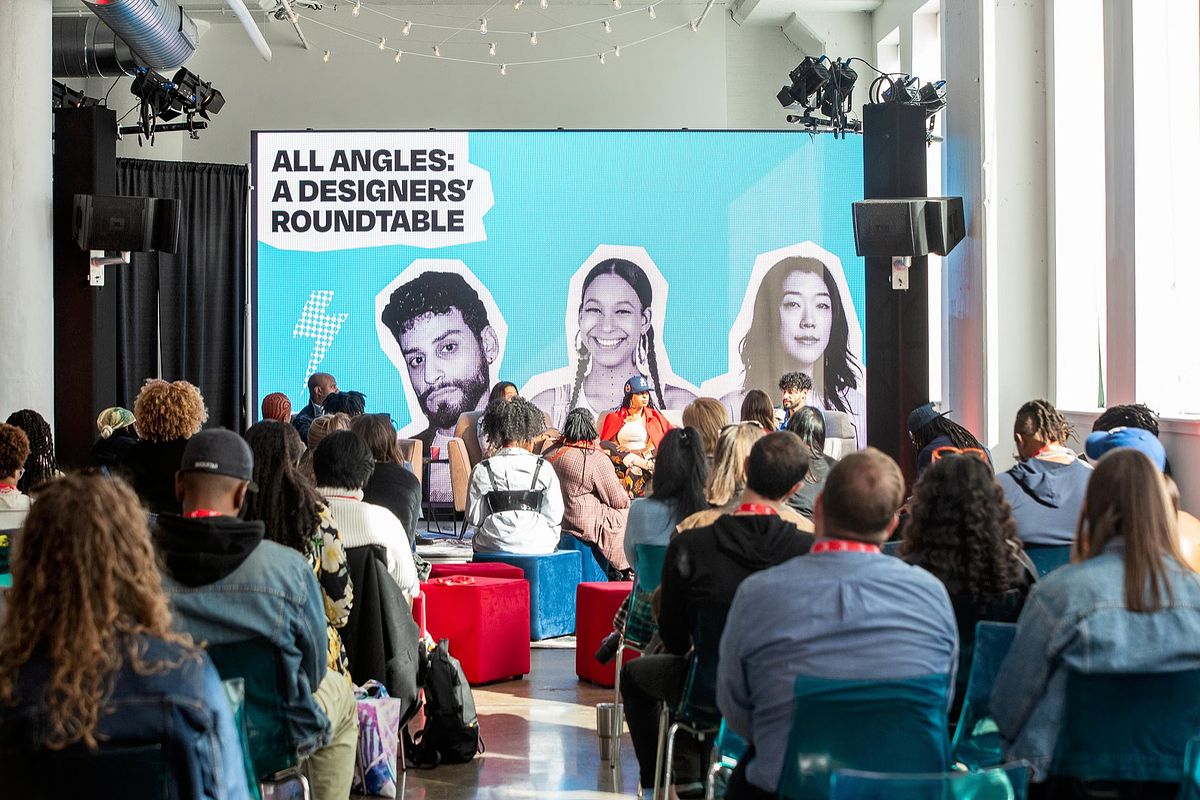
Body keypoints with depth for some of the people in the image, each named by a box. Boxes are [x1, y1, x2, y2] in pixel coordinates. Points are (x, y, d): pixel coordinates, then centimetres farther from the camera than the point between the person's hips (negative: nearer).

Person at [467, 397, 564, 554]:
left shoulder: (481, 470, -5)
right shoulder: (544, 468, -4)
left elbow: (474, 518, -2)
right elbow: (554, 516, -2)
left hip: (492, 547, 1)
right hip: (538, 546, -1)